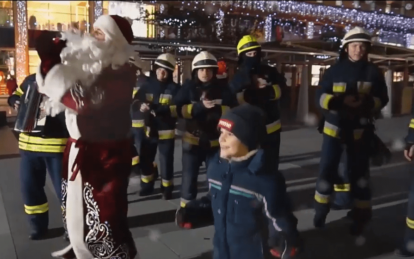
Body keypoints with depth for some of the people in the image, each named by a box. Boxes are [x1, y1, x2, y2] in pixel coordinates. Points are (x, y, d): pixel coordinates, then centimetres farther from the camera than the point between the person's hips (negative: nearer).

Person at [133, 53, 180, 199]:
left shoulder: (174, 88, -6)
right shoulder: (147, 85, 4)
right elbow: (136, 101, 5)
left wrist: (162, 109, -30)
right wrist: (141, 106, -19)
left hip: (166, 131, -4)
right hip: (149, 130, 4)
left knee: (166, 161, 4)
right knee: (145, 159, 13)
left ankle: (167, 187, 23)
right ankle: (147, 185, 33)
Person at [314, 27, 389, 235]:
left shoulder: (373, 72, 2)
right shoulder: (335, 70, -1)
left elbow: (382, 99, 1)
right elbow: (321, 97, -5)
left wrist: (366, 103, -20)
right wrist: (341, 101, -23)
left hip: (360, 130, 1)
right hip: (334, 128, 0)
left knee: (359, 173, 6)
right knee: (327, 170, 0)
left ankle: (360, 216, 20)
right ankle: (321, 210, 18)